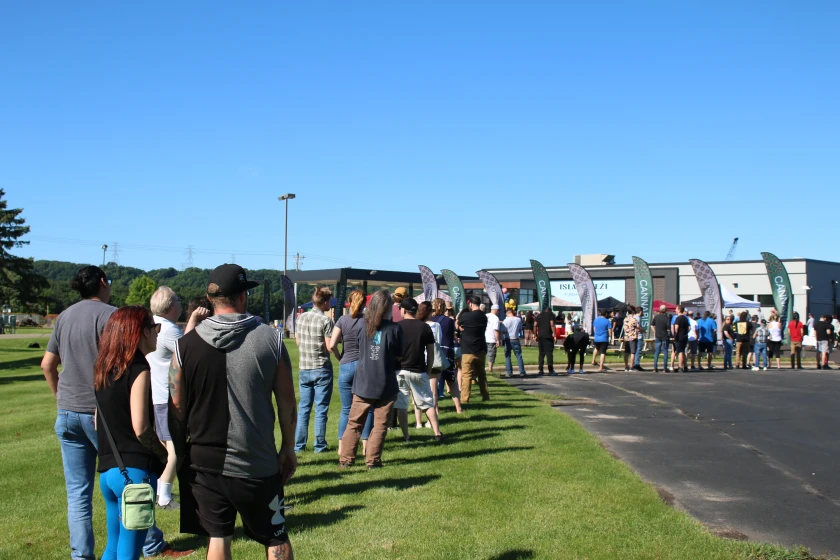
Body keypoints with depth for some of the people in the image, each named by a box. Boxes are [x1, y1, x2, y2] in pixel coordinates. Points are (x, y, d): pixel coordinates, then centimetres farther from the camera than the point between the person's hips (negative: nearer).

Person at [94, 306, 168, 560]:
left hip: (108, 469, 8)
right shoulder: (138, 369, -12)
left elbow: (99, 423, 17)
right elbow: (141, 428, -18)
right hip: (135, 470, -8)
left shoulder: (105, 369, 11)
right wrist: (164, 455, -3)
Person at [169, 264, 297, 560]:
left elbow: (177, 408, -2)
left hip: (204, 464, 1)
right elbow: (287, 401, -2)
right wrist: (288, 449, 10)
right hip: (258, 464, 0)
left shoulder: (185, 345, -7)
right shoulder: (271, 339, -7)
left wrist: (180, 453, 11)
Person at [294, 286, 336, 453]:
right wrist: (341, 358, 1)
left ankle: (299, 445, 14)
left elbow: (297, 341, 13)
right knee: (321, 409, 2)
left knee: (304, 408, 12)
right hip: (322, 369, -5)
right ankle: (319, 445, 6)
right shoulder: (326, 321, -12)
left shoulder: (301, 318, 5)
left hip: (304, 368, 5)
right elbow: (330, 346, -15)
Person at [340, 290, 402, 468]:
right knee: (380, 424, 7)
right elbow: (398, 355, 1)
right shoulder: (394, 328, -9)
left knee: (354, 422, 10)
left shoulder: (363, 324, -2)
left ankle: (346, 459, 12)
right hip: (386, 384, -2)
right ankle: (373, 460, 8)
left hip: (363, 382, 2)